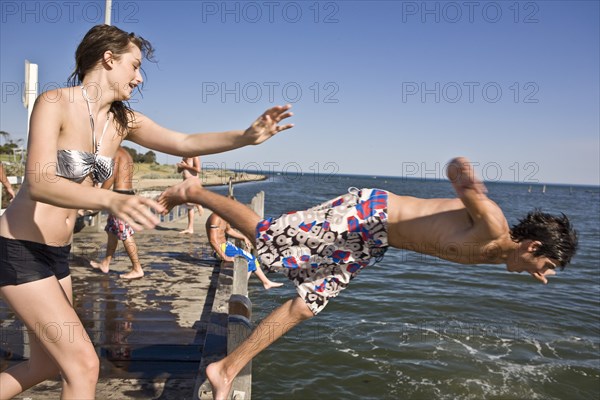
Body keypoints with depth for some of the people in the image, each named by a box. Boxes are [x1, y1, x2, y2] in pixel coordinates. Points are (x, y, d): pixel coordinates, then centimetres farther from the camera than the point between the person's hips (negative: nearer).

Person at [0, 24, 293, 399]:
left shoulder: (123, 120, 1)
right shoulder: (55, 103, -19)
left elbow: (184, 144, -6)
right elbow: (38, 183, -30)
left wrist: (246, 136, -20)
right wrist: (111, 201, -47)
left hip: (57, 253, 8)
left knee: (46, 365, 20)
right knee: (83, 363, -6)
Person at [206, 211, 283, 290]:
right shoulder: (216, 218, -22)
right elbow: (213, 240, -28)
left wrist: (244, 238, 15)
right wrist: (224, 257, -28)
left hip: (226, 245, 10)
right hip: (221, 248, -10)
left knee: (252, 258, 11)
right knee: (249, 259, -11)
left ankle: (267, 282, 20)